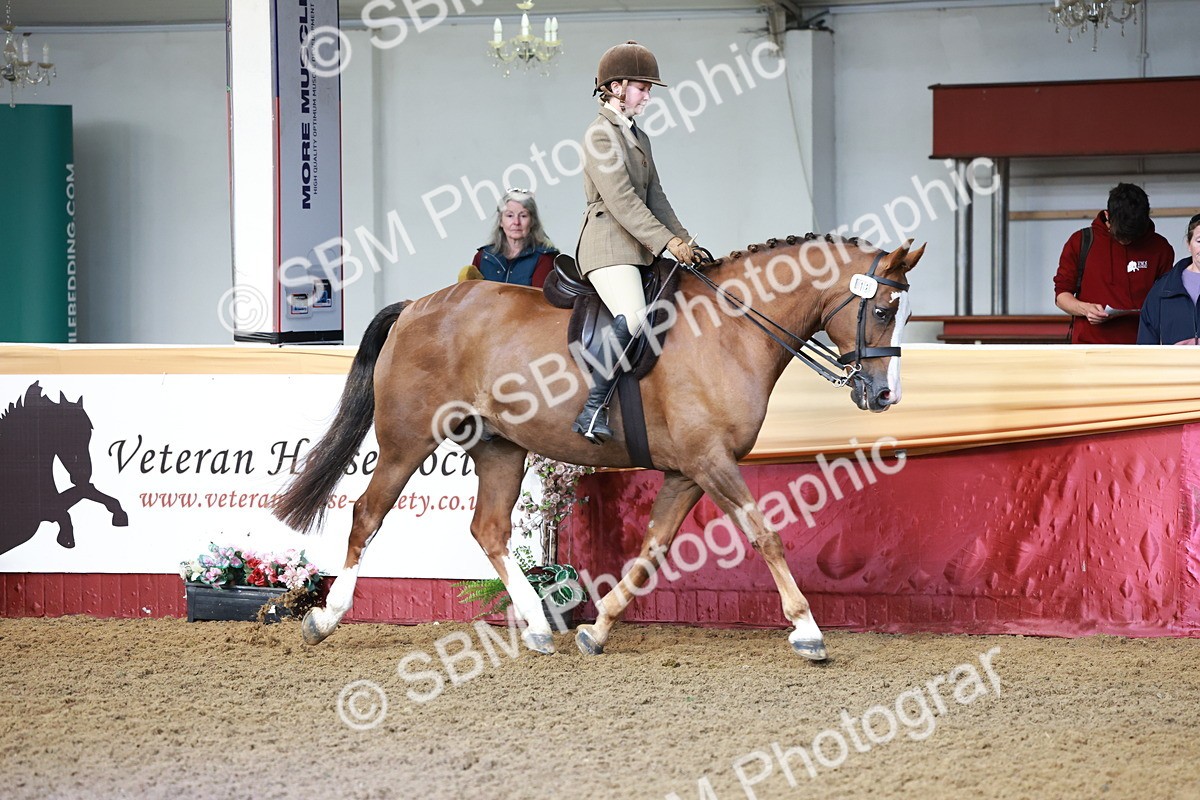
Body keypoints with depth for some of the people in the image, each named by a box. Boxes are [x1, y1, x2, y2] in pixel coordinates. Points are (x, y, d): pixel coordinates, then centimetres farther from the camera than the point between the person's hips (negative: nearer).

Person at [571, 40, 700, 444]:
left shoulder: (638, 137, 21)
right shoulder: (601, 134, -8)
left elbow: (655, 198, 20)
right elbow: (620, 200, -16)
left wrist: (684, 240, 6)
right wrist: (666, 241, -18)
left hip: (640, 248, 10)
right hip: (607, 246, -10)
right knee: (633, 318, -29)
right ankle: (592, 410, -28)